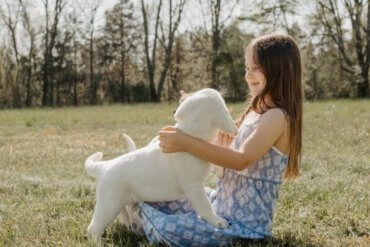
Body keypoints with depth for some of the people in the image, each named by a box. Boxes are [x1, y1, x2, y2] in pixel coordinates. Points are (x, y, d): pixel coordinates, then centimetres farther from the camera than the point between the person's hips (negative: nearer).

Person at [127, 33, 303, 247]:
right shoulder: (255, 111, 12)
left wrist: (187, 143, -34)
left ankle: (141, 215, 2)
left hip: (246, 220, -9)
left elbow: (242, 160, -29)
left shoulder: (277, 116, -18)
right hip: (222, 200, 10)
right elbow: (225, 148, 18)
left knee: (170, 230, -24)